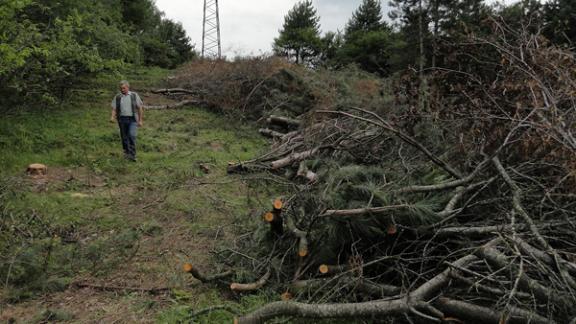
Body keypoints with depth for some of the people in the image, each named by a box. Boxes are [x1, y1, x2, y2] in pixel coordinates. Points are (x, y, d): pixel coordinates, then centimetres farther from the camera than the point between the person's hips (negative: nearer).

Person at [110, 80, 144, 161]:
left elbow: (140, 108, 5)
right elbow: (114, 109, 6)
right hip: (122, 119, 3)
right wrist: (112, 117, -14)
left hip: (132, 119, -3)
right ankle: (126, 152, 24)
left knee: (132, 135, -18)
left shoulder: (134, 95, 4)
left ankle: (132, 155, -16)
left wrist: (140, 120, 0)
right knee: (124, 137, 7)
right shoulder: (117, 97, 9)